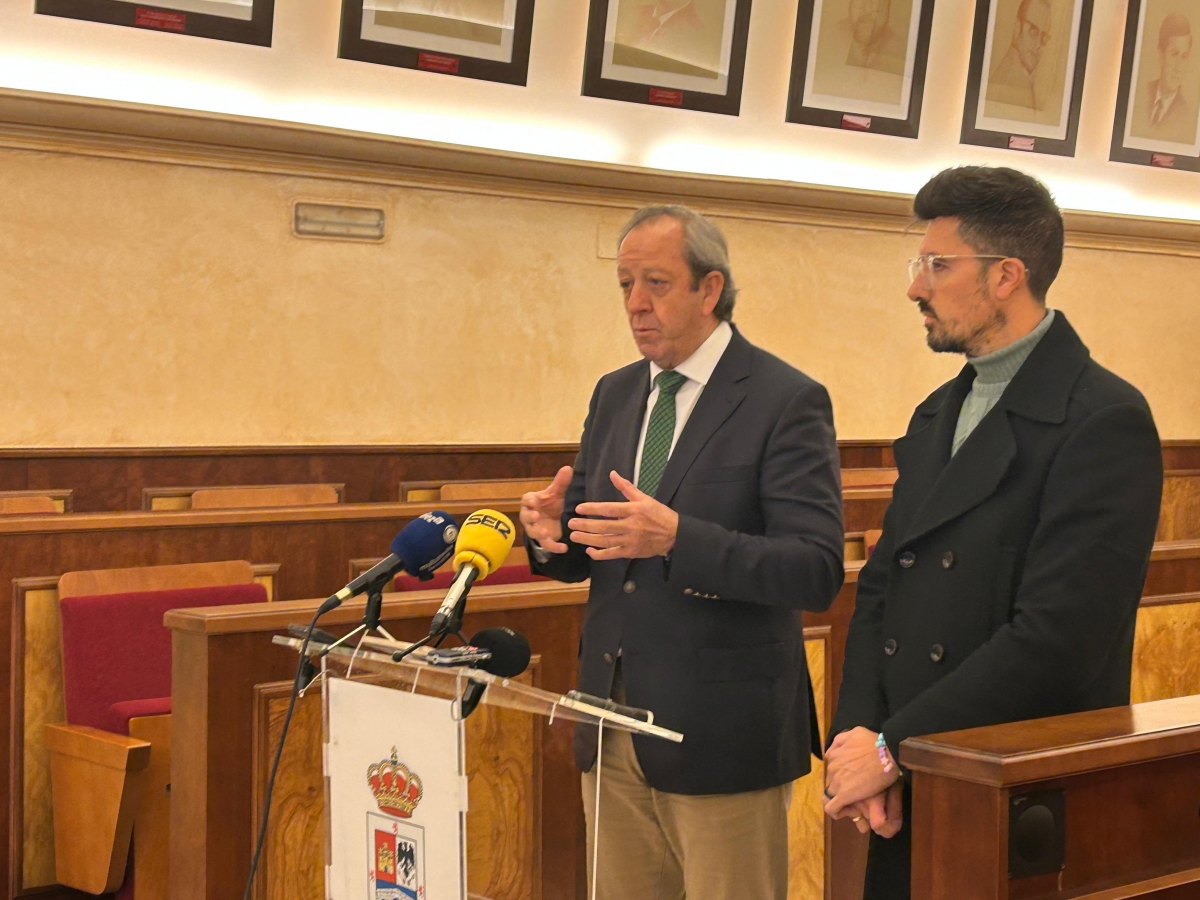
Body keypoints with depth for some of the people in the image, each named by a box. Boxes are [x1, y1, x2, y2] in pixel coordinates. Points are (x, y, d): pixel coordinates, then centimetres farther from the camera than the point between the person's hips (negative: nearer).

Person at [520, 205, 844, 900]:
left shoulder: (788, 401, -10)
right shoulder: (615, 395, 11)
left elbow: (817, 573, -19)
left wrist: (677, 538, -31)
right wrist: (552, 534, -9)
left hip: (722, 735, -6)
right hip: (613, 726, 6)